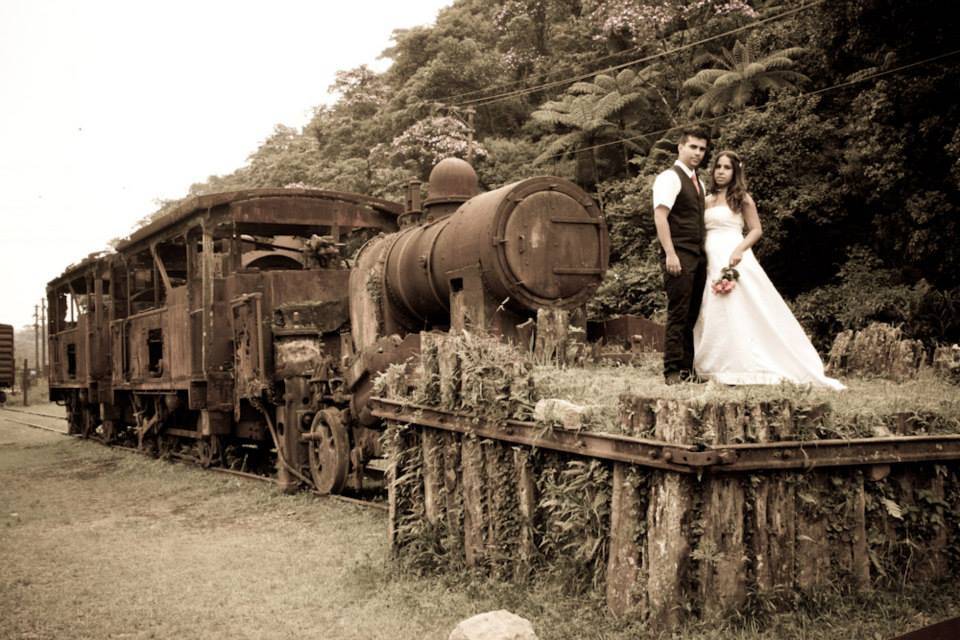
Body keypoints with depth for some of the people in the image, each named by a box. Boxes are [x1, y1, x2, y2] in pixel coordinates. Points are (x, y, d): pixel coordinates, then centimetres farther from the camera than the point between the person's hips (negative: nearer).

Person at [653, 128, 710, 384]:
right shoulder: (670, 178, -6)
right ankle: (672, 372, -6)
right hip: (679, 255, -8)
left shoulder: (699, 183, 20)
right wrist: (670, 254, -22)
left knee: (692, 315, 8)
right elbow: (660, 216, -15)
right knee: (677, 314, -9)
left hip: (698, 256, 8)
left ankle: (688, 370, 13)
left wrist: (704, 255, 15)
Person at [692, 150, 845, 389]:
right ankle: (715, 368, 5)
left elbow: (756, 229, -2)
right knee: (713, 315, 2)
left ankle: (744, 368, -8)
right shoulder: (708, 201, 16)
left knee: (738, 312, -9)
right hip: (710, 261, 6)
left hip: (733, 259, -5)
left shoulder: (741, 198, 2)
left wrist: (739, 249, -18)